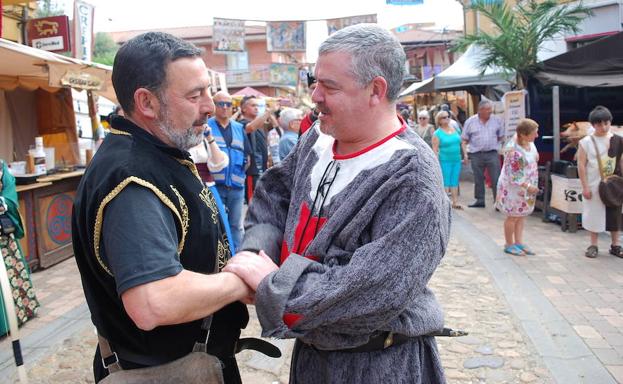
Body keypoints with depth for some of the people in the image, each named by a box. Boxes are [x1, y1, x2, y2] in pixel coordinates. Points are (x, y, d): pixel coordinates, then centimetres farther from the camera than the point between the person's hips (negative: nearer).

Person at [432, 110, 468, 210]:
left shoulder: (455, 129, 10)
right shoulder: (437, 133, -6)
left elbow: (462, 142, 18)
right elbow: (435, 149, -10)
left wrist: (465, 154, 12)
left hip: (457, 160, 5)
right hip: (445, 161, -5)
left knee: (455, 182, 8)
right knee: (446, 182, -2)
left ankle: (455, 202, 13)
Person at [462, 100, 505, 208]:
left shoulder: (497, 120, 2)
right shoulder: (470, 122, 0)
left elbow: (501, 136, 13)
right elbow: (465, 139, 6)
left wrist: (495, 144, 5)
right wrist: (467, 152, 0)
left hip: (492, 154, 0)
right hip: (476, 155, 0)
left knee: (496, 179, -4)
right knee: (478, 179, 10)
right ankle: (480, 201, 21)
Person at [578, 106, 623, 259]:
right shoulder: (586, 142, -6)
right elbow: (581, 165, -6)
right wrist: (585, 187, -9)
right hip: (594, 186, -2)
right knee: (594, 214, 5)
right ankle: (593, 245, 18)